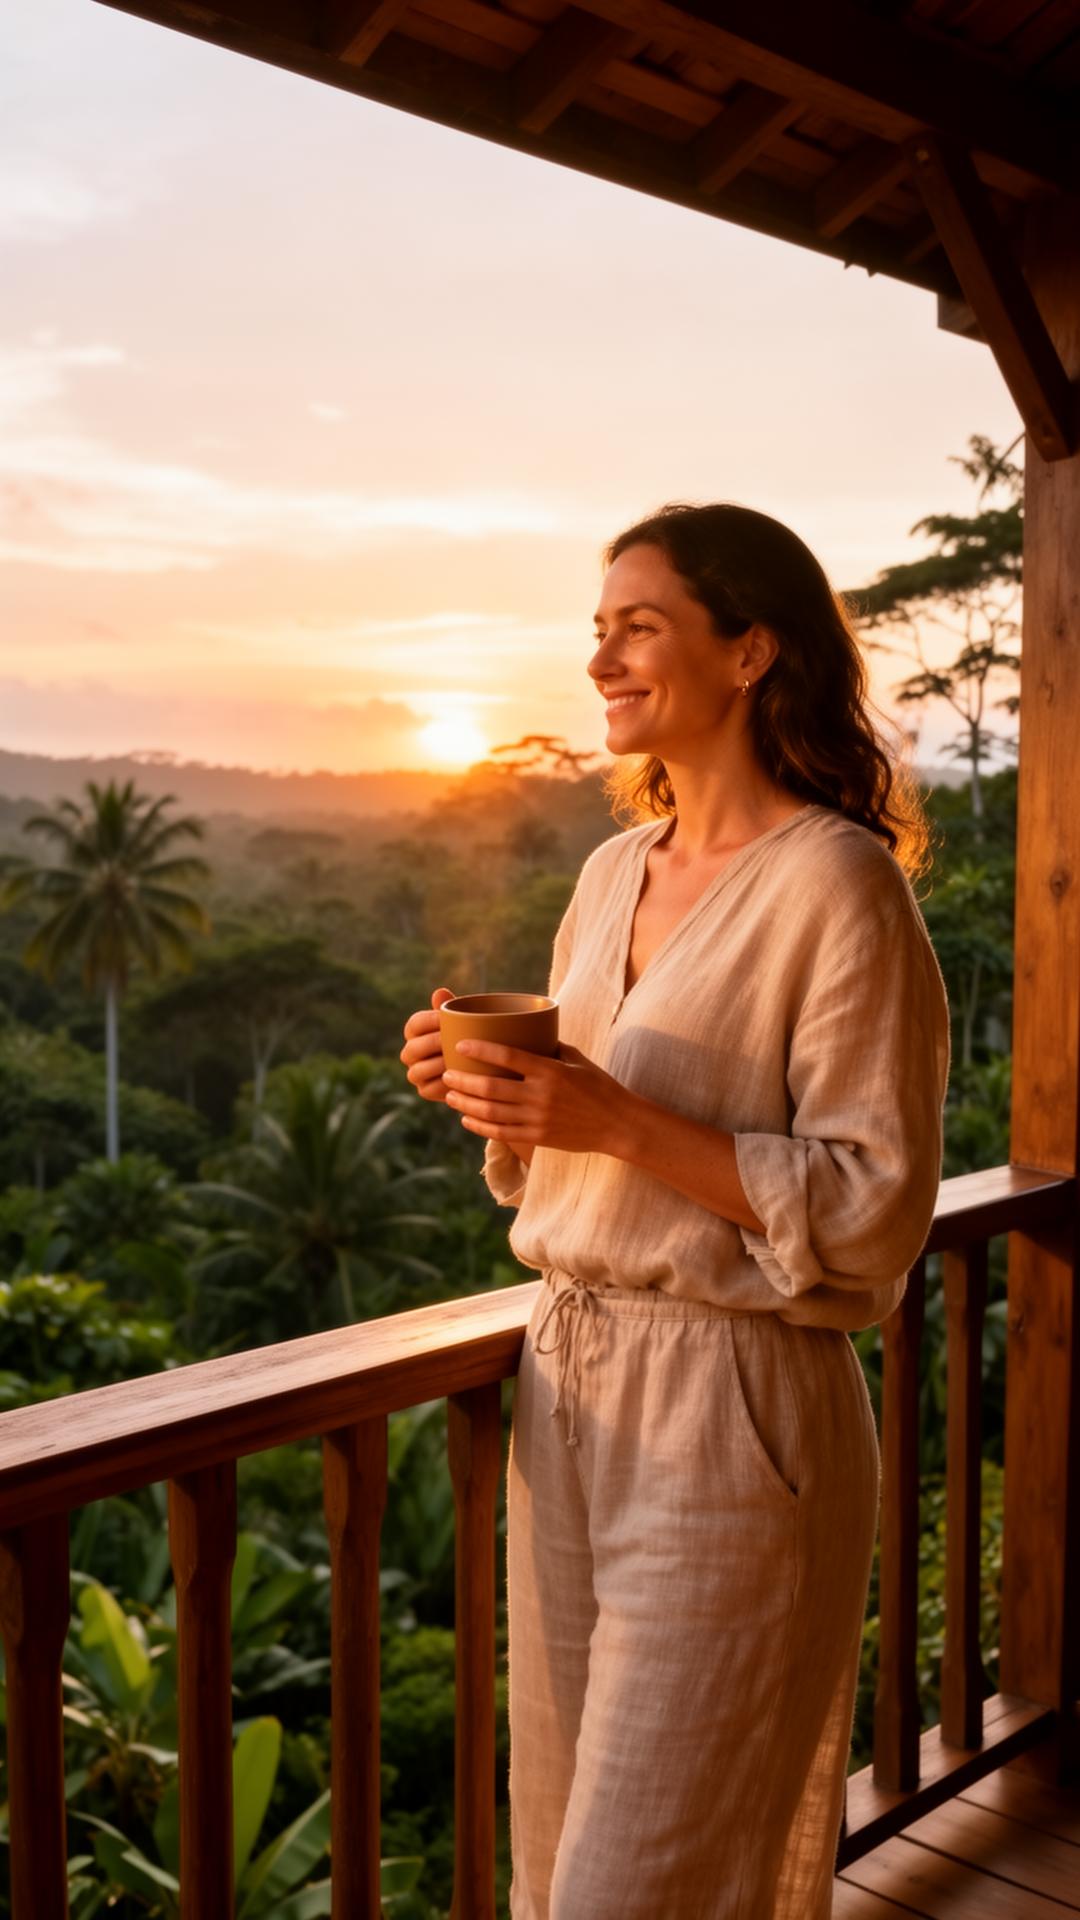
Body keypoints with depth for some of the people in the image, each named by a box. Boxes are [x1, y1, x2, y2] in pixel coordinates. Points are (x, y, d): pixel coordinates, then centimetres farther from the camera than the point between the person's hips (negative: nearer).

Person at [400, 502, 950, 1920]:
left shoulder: (838, 884, -13)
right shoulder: (614, 872, 10)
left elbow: (874, 1209, -16)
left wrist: (622, 1121, -22)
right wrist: (491, 1095, -2)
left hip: (735, 1405, -7)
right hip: (568, 1383, 7)